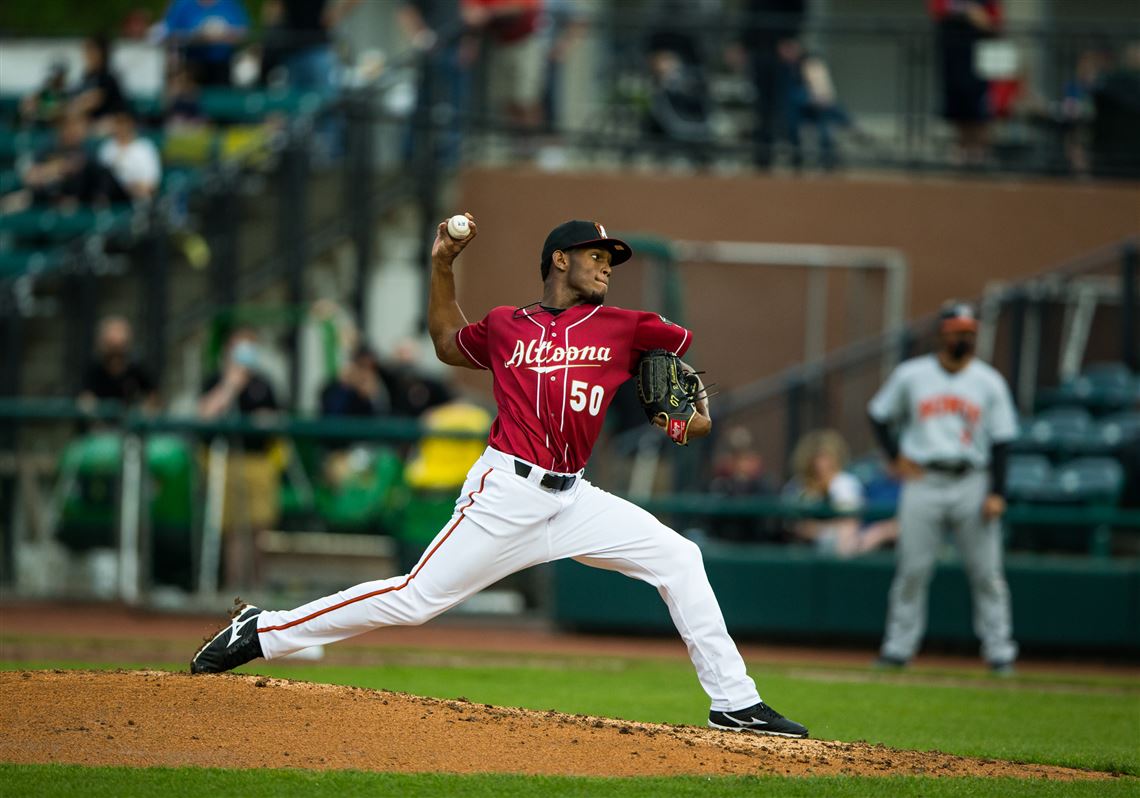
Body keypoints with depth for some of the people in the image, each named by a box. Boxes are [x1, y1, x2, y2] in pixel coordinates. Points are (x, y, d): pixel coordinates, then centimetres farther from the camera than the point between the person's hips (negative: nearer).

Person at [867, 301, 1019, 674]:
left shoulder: (989, 382, 5)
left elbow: (1001, 440, 3)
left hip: (972, 483, 0)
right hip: (923, 481, 0)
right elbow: (879, 415, 15)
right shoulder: (910, 375, 5)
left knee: (986, 571, -3)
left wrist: (996, 493, -6)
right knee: (912, 570, -1)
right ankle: (898, 647, 6)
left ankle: (999, 650, 1)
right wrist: (896, 457, 2)